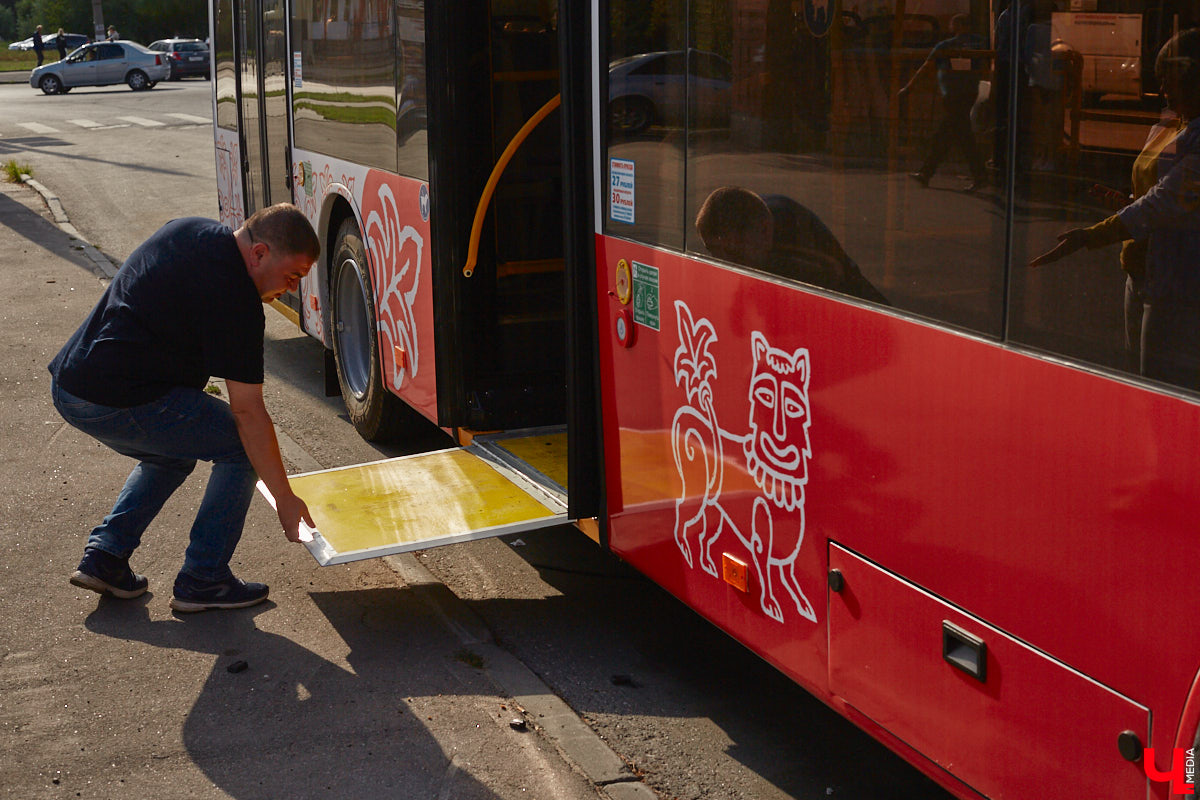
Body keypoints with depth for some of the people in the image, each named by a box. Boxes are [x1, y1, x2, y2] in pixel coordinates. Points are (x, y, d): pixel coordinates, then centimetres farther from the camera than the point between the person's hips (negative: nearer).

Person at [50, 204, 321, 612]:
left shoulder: (189, 229, 11)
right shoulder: (236, 301, -15)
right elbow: (248, 413, -14)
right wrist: (284, 498, -8)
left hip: (68, 382, 10)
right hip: (119, 403, -10)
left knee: (172, 455, 30)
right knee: (241, 447, 2)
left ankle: (103, 556, 21)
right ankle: (202, 580, 5)